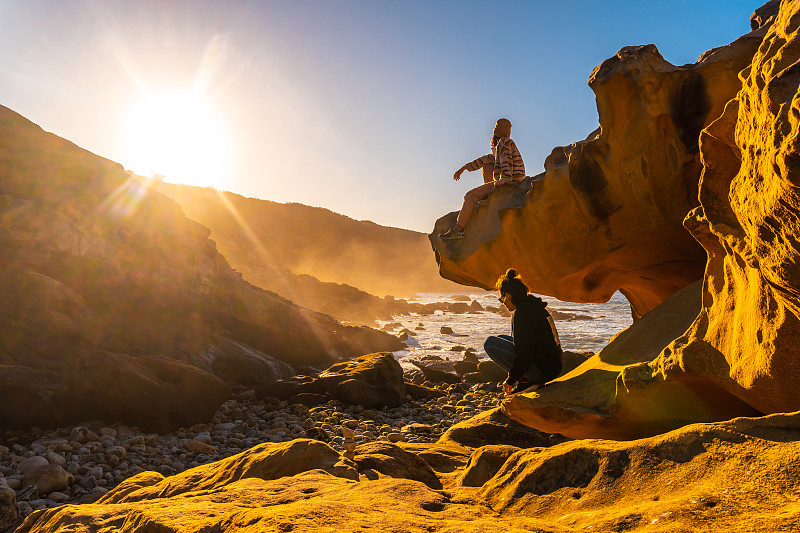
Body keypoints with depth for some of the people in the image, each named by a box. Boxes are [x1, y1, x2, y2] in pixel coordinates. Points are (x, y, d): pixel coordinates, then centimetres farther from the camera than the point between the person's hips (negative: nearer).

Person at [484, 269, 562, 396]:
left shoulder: (521, 313, -18)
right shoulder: (535, 306, 12)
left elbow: (525, 353, -21)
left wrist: (509, 380, -12)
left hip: (543, 370, -10)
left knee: (490, 343, -11)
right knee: (500, 338, 20)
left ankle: (524, 381, -6)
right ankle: (526, 379, 9)